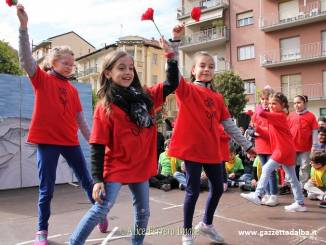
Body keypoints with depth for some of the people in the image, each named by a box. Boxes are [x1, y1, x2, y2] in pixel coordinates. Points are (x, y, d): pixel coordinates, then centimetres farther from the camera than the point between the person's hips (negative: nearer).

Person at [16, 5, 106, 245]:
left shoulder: (73, 89, 9)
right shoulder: (42, 79, 0)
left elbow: (80, 119, 13)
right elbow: (26, 58, -17)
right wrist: (23, 25, -27)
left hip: (70, 142, 4)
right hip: (47, 140, -3)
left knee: (87, 181, 12)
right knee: (47, 189, 4)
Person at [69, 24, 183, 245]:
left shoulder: (145, 97, 2)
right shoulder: (105, 107, -11)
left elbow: (172, 84, 4)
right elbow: (98, 146, -12)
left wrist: (171, 52, -3)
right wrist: (97, 179, -15)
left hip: (141, 167, 5)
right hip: (116, 169, -5)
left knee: (143, 211, 16)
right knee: (101, 210, -3)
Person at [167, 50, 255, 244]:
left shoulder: (218, 97, 11)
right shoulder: (188, 90, -4)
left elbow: (229, 124, 16)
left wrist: (247, 144, 17)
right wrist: (175, 41, -33)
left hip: (212, 150, 6)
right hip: (192, 148, -6)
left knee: (218, 189, 14)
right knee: (193, 191, 1)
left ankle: (207, 224, 39)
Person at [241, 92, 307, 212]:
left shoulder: (278, 116, -14)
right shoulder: (278, 116, 15)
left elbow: (261, 113, -26)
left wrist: (259, 106, -5)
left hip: (283, 150, -10)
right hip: (287, 150, 10)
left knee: (266, 169, -9)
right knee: (292, 178, 13)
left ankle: (257, 195, -8)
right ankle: (300, 203, 19)